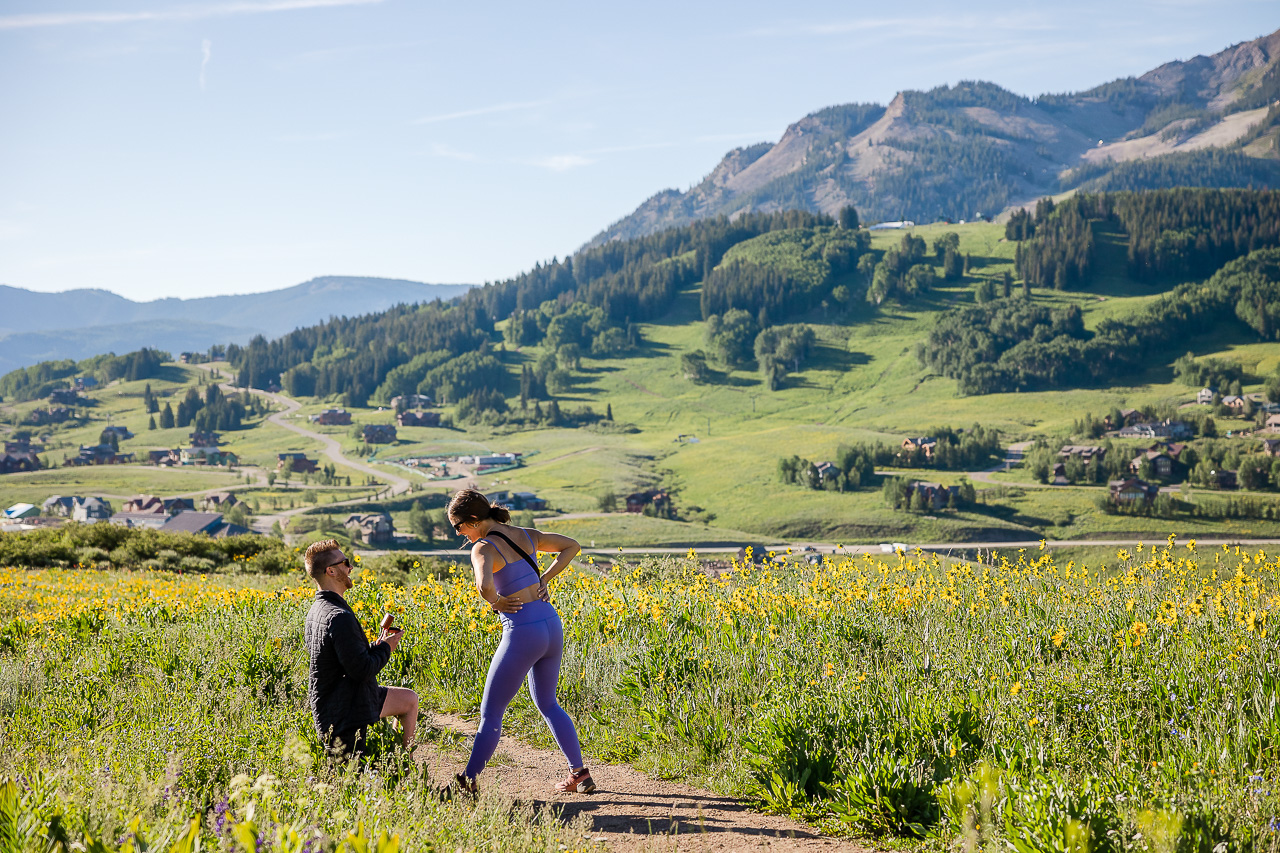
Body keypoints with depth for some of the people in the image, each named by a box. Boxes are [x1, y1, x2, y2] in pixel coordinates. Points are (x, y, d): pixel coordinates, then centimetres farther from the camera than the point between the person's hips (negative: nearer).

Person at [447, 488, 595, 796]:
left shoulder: (483, 548, -14)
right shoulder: (526, 536, 8)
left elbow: (484, 586, -35)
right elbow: (572, 546, 19)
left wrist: (496, 602, -13)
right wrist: (544, 579, 11)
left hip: (523, 634, -8)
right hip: (552, 625, 8)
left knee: (490, 713, 5)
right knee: (547, 704, 24)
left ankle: (468, 782, 9)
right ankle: (580, 774, 23)